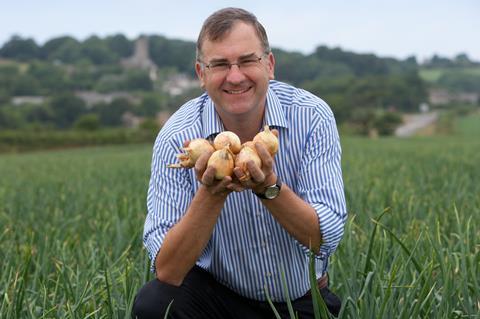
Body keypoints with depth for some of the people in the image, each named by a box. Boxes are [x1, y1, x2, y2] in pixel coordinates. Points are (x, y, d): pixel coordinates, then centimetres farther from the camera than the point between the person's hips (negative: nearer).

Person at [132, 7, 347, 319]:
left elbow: (327, 239, -17)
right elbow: (167, 272, -20)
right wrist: (210, 193, -34)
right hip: (217, 291, -3)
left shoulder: (311, 116, -13)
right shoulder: (177, 138, -15)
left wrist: (268, 186, -33)